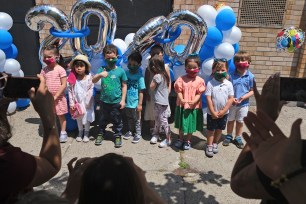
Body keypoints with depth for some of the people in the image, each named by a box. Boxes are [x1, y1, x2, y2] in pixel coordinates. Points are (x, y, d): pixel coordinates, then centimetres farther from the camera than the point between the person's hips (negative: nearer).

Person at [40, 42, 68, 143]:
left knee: (61, 116, 9)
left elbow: (63, 85, -16)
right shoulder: (44, 70, 2)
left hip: (59, 98, -4)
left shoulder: (60, 70, -13)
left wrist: (55, 96, -18)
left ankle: (63, 133, 22)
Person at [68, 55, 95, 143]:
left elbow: (91, 90, -11)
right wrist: (71, 103, -6)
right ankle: (80, 133, 35)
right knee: (78, 118, 17)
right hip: (77, 102, 2)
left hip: (86, 102, -2)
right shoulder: (72, 79, -10)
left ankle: (86, 133, 28)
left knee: (87, 118, 10)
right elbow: (70, 91, -5)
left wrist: (87, 102, -13)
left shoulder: (89, 77, -14)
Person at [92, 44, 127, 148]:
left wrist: (123, 100, -4)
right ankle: (101, 134, 38)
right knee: (103, 119, 19)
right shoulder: (102, 69, -2)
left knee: (117, 120, 12)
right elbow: (93, 81, -8)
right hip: (104, 101, 2)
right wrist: (100, 75, -28)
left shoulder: (120, 71, -8)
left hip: (116, 101, -2)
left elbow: (124, 86, -2)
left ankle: (118, 136, 28)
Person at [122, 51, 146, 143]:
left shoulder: (139, 76, -14)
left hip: (135, 103, -4)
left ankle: (138, 134, 26)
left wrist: (140, 104, -11)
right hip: (127, 102, 4)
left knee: (137, 120, 11)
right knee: (129, 118, 21)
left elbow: (141, 91, -11)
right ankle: (129, 131, 39)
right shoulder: (126, 73, -3)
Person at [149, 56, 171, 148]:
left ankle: (168, 139, 3)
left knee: (163, 120, -4)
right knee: (157, 119, 20)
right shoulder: (164, 75, 10)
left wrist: (153, 78, -5)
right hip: (162, 101, 10)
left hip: (160, 102, -10)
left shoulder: (157, 76, -18)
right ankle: (156, 134, 34)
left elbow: (152, 87, -13)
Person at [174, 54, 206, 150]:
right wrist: (182, 100, -23)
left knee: (191, 124, 12)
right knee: (182, 124, 17)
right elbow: (179, 91, -7)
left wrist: (193, 102, -25)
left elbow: (199, 94, -9)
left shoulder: (200, 80, -7)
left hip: (194, 107, -1)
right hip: (182, 106, 1)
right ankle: (181, 139, 39)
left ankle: (188, 141, 33)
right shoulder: (181, 79, -5)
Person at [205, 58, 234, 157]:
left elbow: (231, 99, -6)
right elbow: (208, 99, -13)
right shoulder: (210, 83, -12)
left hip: (223, 112, 3)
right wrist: (213, 112, -15)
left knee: (219, 129, 17)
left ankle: (215, 143, 36)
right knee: (211, 129, 10)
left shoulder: (228, 84, -6)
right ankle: (209, 146, 24)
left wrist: (223, 111, -12)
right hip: (212, 113, -2)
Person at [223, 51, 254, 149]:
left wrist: (243, 98, -19)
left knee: (240, 121, 15)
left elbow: (252, 91, -6)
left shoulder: (250, 76, -10)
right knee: (230, 120, 16)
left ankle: (238, 138, 33)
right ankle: (229, 136, 35)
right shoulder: (231, 75, -10)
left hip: (244, 104, 0)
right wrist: (232, 98, -18)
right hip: (231, 103, 0)